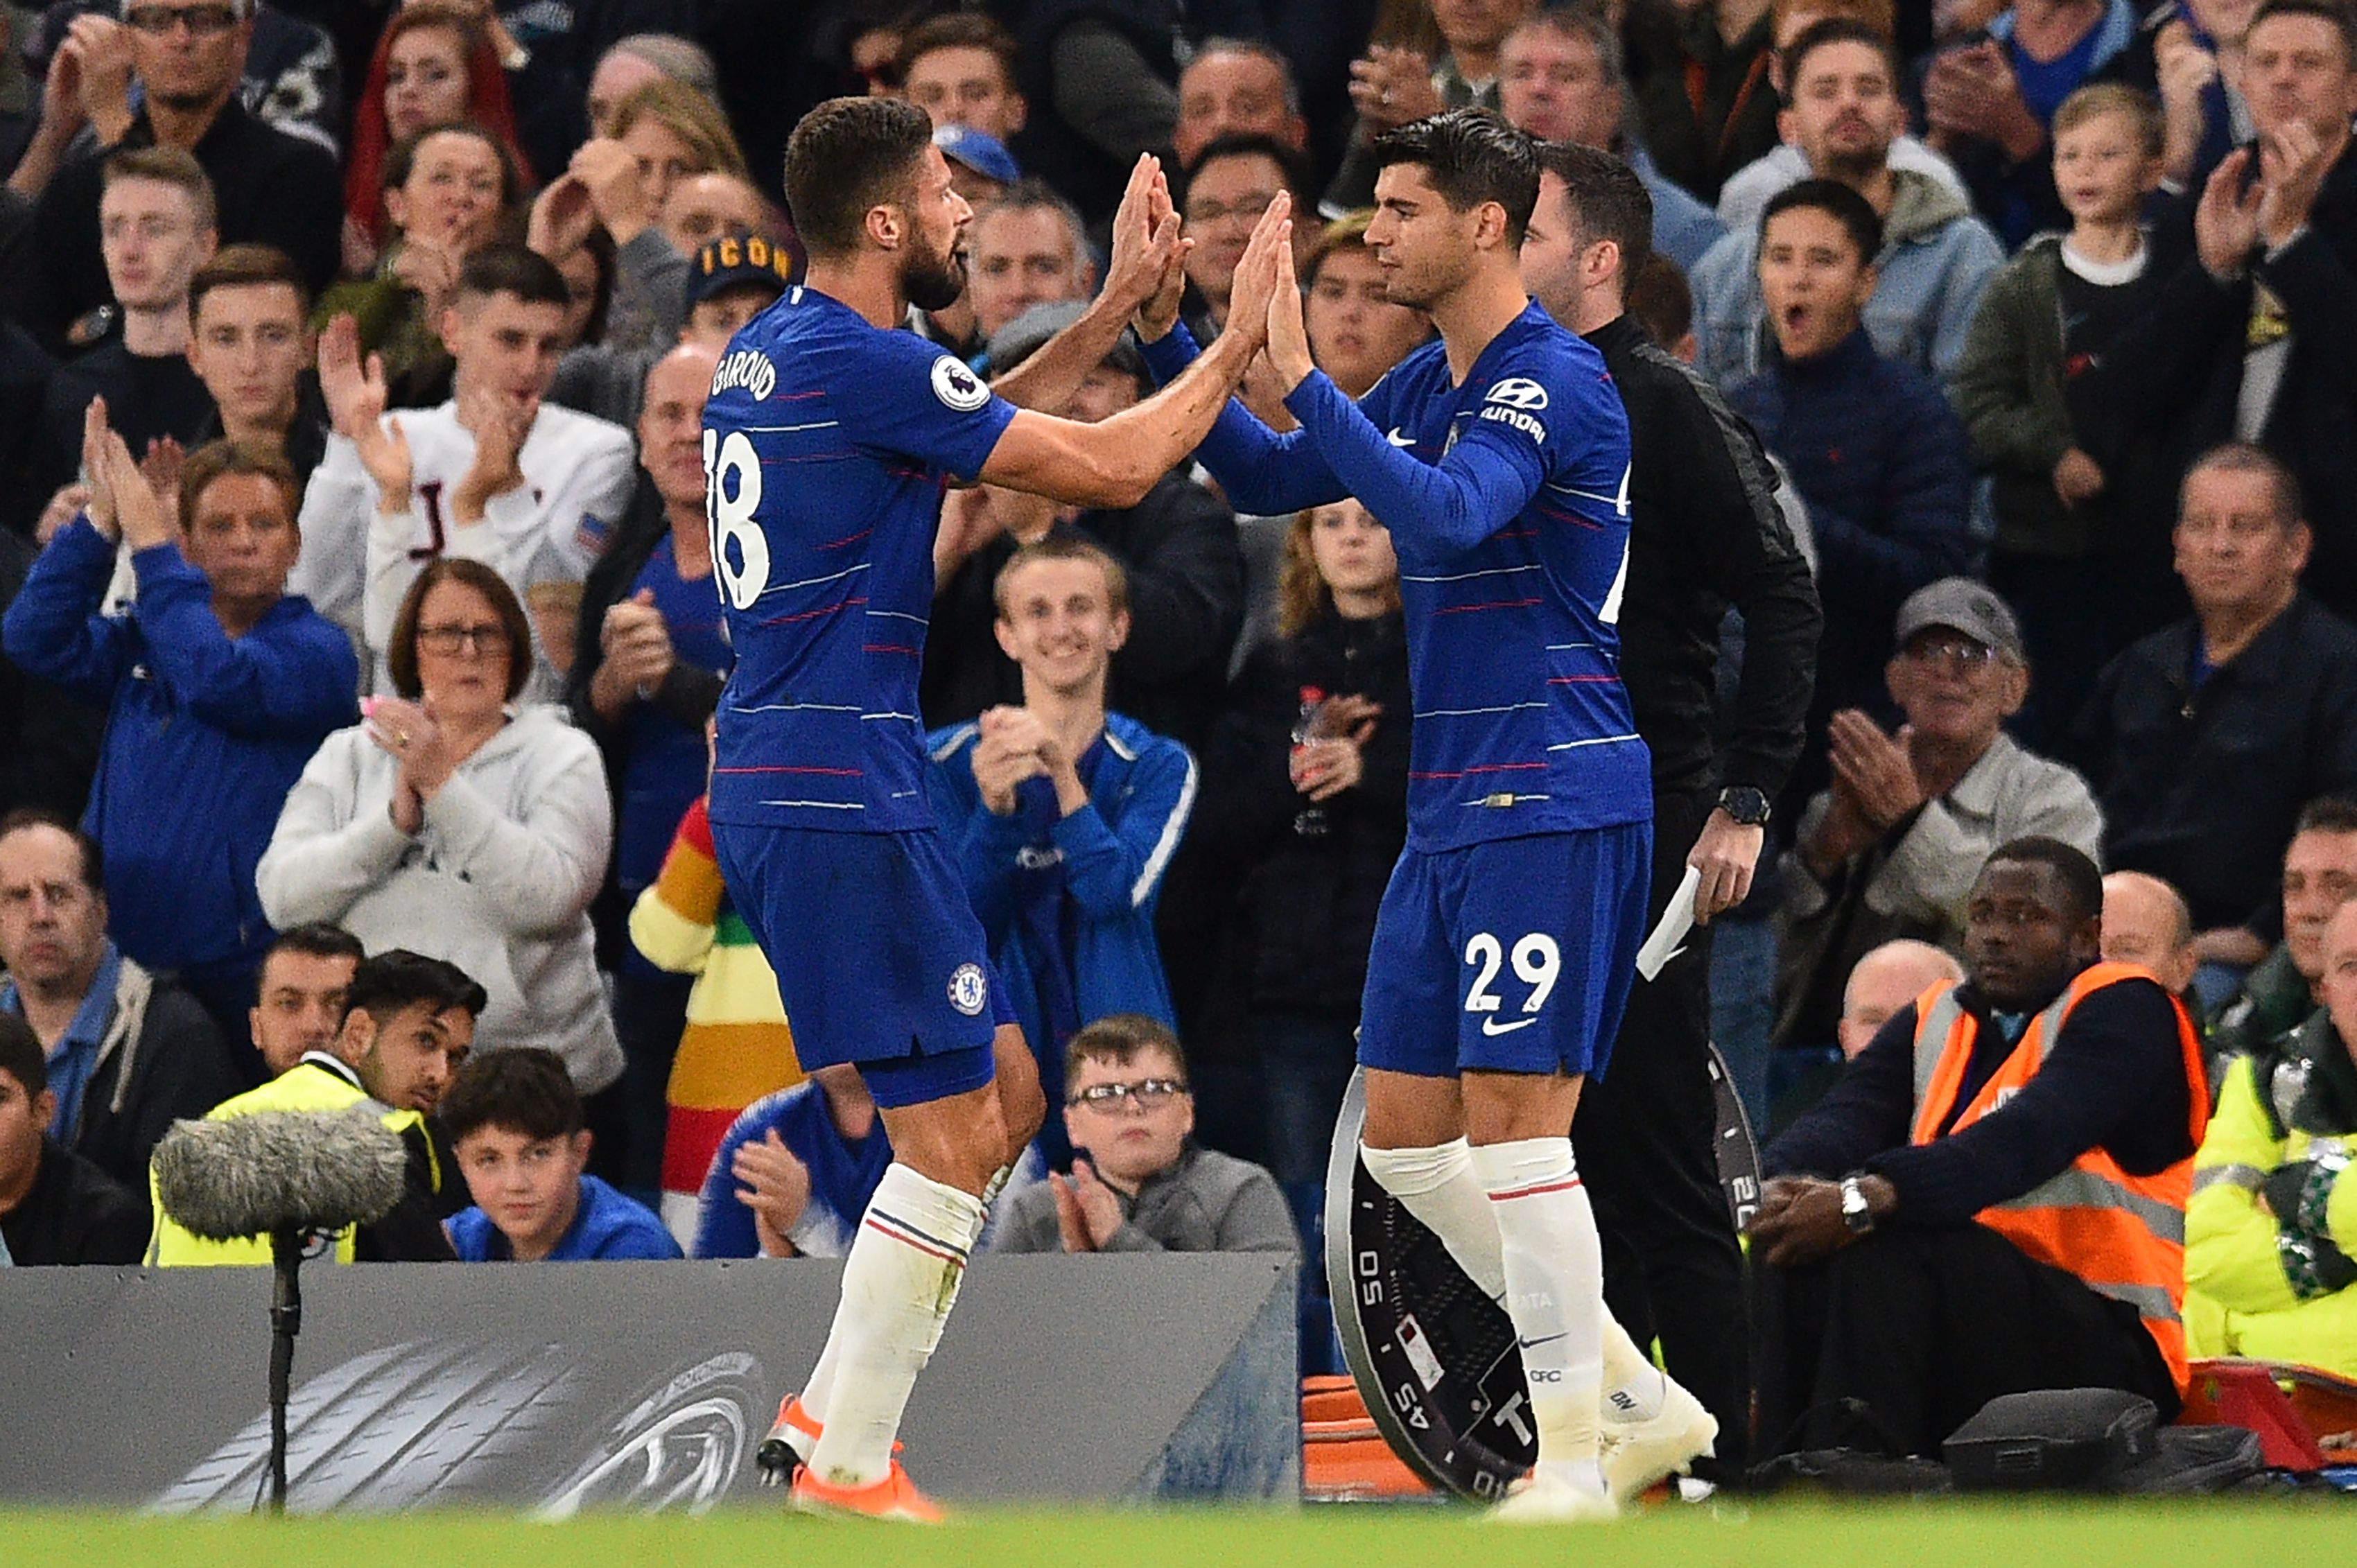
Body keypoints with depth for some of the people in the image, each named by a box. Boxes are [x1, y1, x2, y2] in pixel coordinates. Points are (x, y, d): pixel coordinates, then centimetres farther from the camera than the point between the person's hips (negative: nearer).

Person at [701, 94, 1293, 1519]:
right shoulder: (857, 361, -16)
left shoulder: (776, 350, 14)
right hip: (840, 792, -10)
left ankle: (831, 1412, 15)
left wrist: (1118, 310, 26)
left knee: (1005, 1094, 15)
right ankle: (848, 1467, -2)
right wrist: (1245, 337, 0)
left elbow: (982, 432, 29)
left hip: (788, 783, 10)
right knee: (953, 1133, -5)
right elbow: (1110, 468, -12)